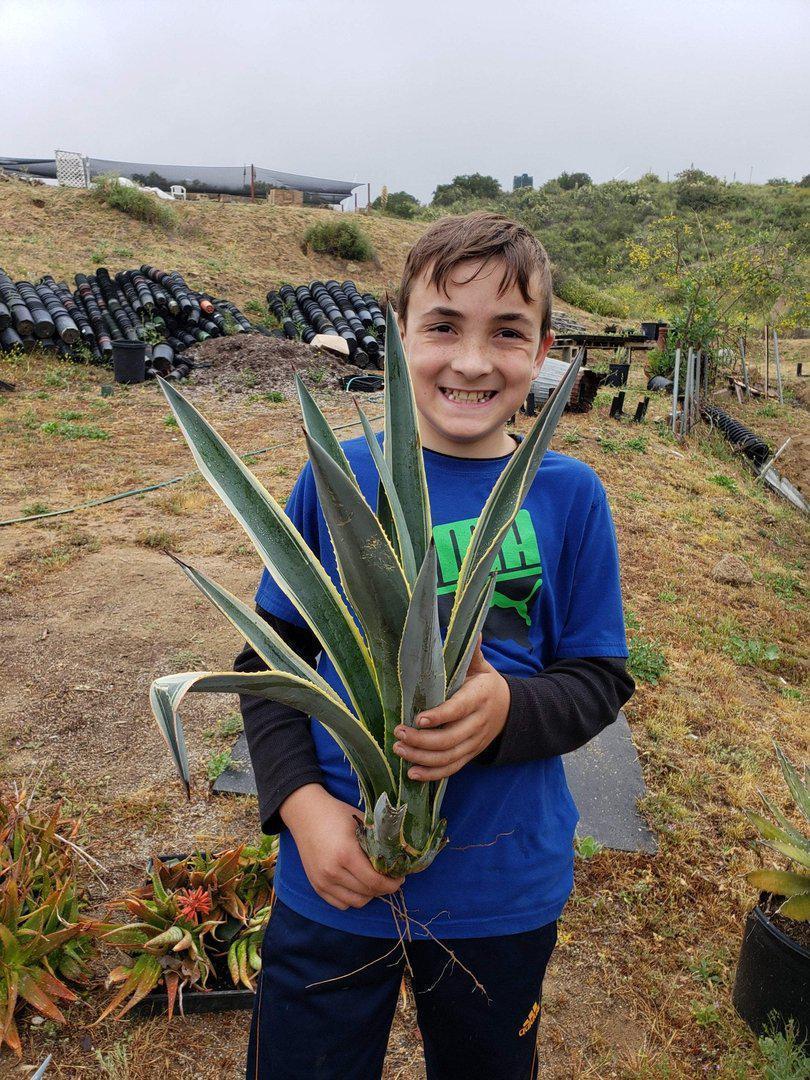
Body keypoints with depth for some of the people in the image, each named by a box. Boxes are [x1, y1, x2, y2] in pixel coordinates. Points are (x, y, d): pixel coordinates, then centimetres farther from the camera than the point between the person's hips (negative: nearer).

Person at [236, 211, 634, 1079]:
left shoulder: (568, 495, -8)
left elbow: (601, 678, -4)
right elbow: (268, 659, -2)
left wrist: (505, 709, -24)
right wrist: (302, 801, -15)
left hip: (505, 892, 1)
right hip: (333, 876, 0)